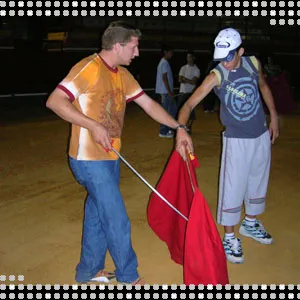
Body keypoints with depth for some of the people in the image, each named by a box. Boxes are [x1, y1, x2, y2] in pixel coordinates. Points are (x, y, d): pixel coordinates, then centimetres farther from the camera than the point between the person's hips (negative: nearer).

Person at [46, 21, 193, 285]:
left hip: (110, 157, 8)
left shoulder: (122, 75, 11)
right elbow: (54, 101, -19)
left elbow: (149, 104, 14)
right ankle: (128, 276, 18)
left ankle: (89, 271, 34)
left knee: (98, 215, 17)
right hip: (90, 159, -8)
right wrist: (93, 126, -23)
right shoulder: (88, 68, -14)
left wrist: (179, 127, 10)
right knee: (117, 220, -1)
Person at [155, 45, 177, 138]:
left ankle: (169, 129, 19)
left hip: (166, 91, 10)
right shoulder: (164, 63, -13)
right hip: (165, 91, -10)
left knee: (173, 109, 14)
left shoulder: (163, 62, 18)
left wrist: (170, 91, 19)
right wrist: (169, 91, -20)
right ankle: (163, 132, 2)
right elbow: (164, 77, -20)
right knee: (166, 111, -4)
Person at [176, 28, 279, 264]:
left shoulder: (253, 63, -7)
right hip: (236, 140, -5)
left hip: (262, 136, 5)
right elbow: (190, 103, -27)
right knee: (232, 189, -3)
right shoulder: (217, 75, -19)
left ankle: (250, 224, 41)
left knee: (258, 182, 18)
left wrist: (273, 116, 13)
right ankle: (230, 238, 16)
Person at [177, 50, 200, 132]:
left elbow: (194, 82, -11)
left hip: (191, 92, -3)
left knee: (190, 110, -4)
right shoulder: (183, 68, 12)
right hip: (182, 92, 4)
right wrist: (189, 81, -14)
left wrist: (185, 79, -8)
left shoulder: (196, 69, 0)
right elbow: (180, 80, 0)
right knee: (179, 109, 2)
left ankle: (188, 127, 6)